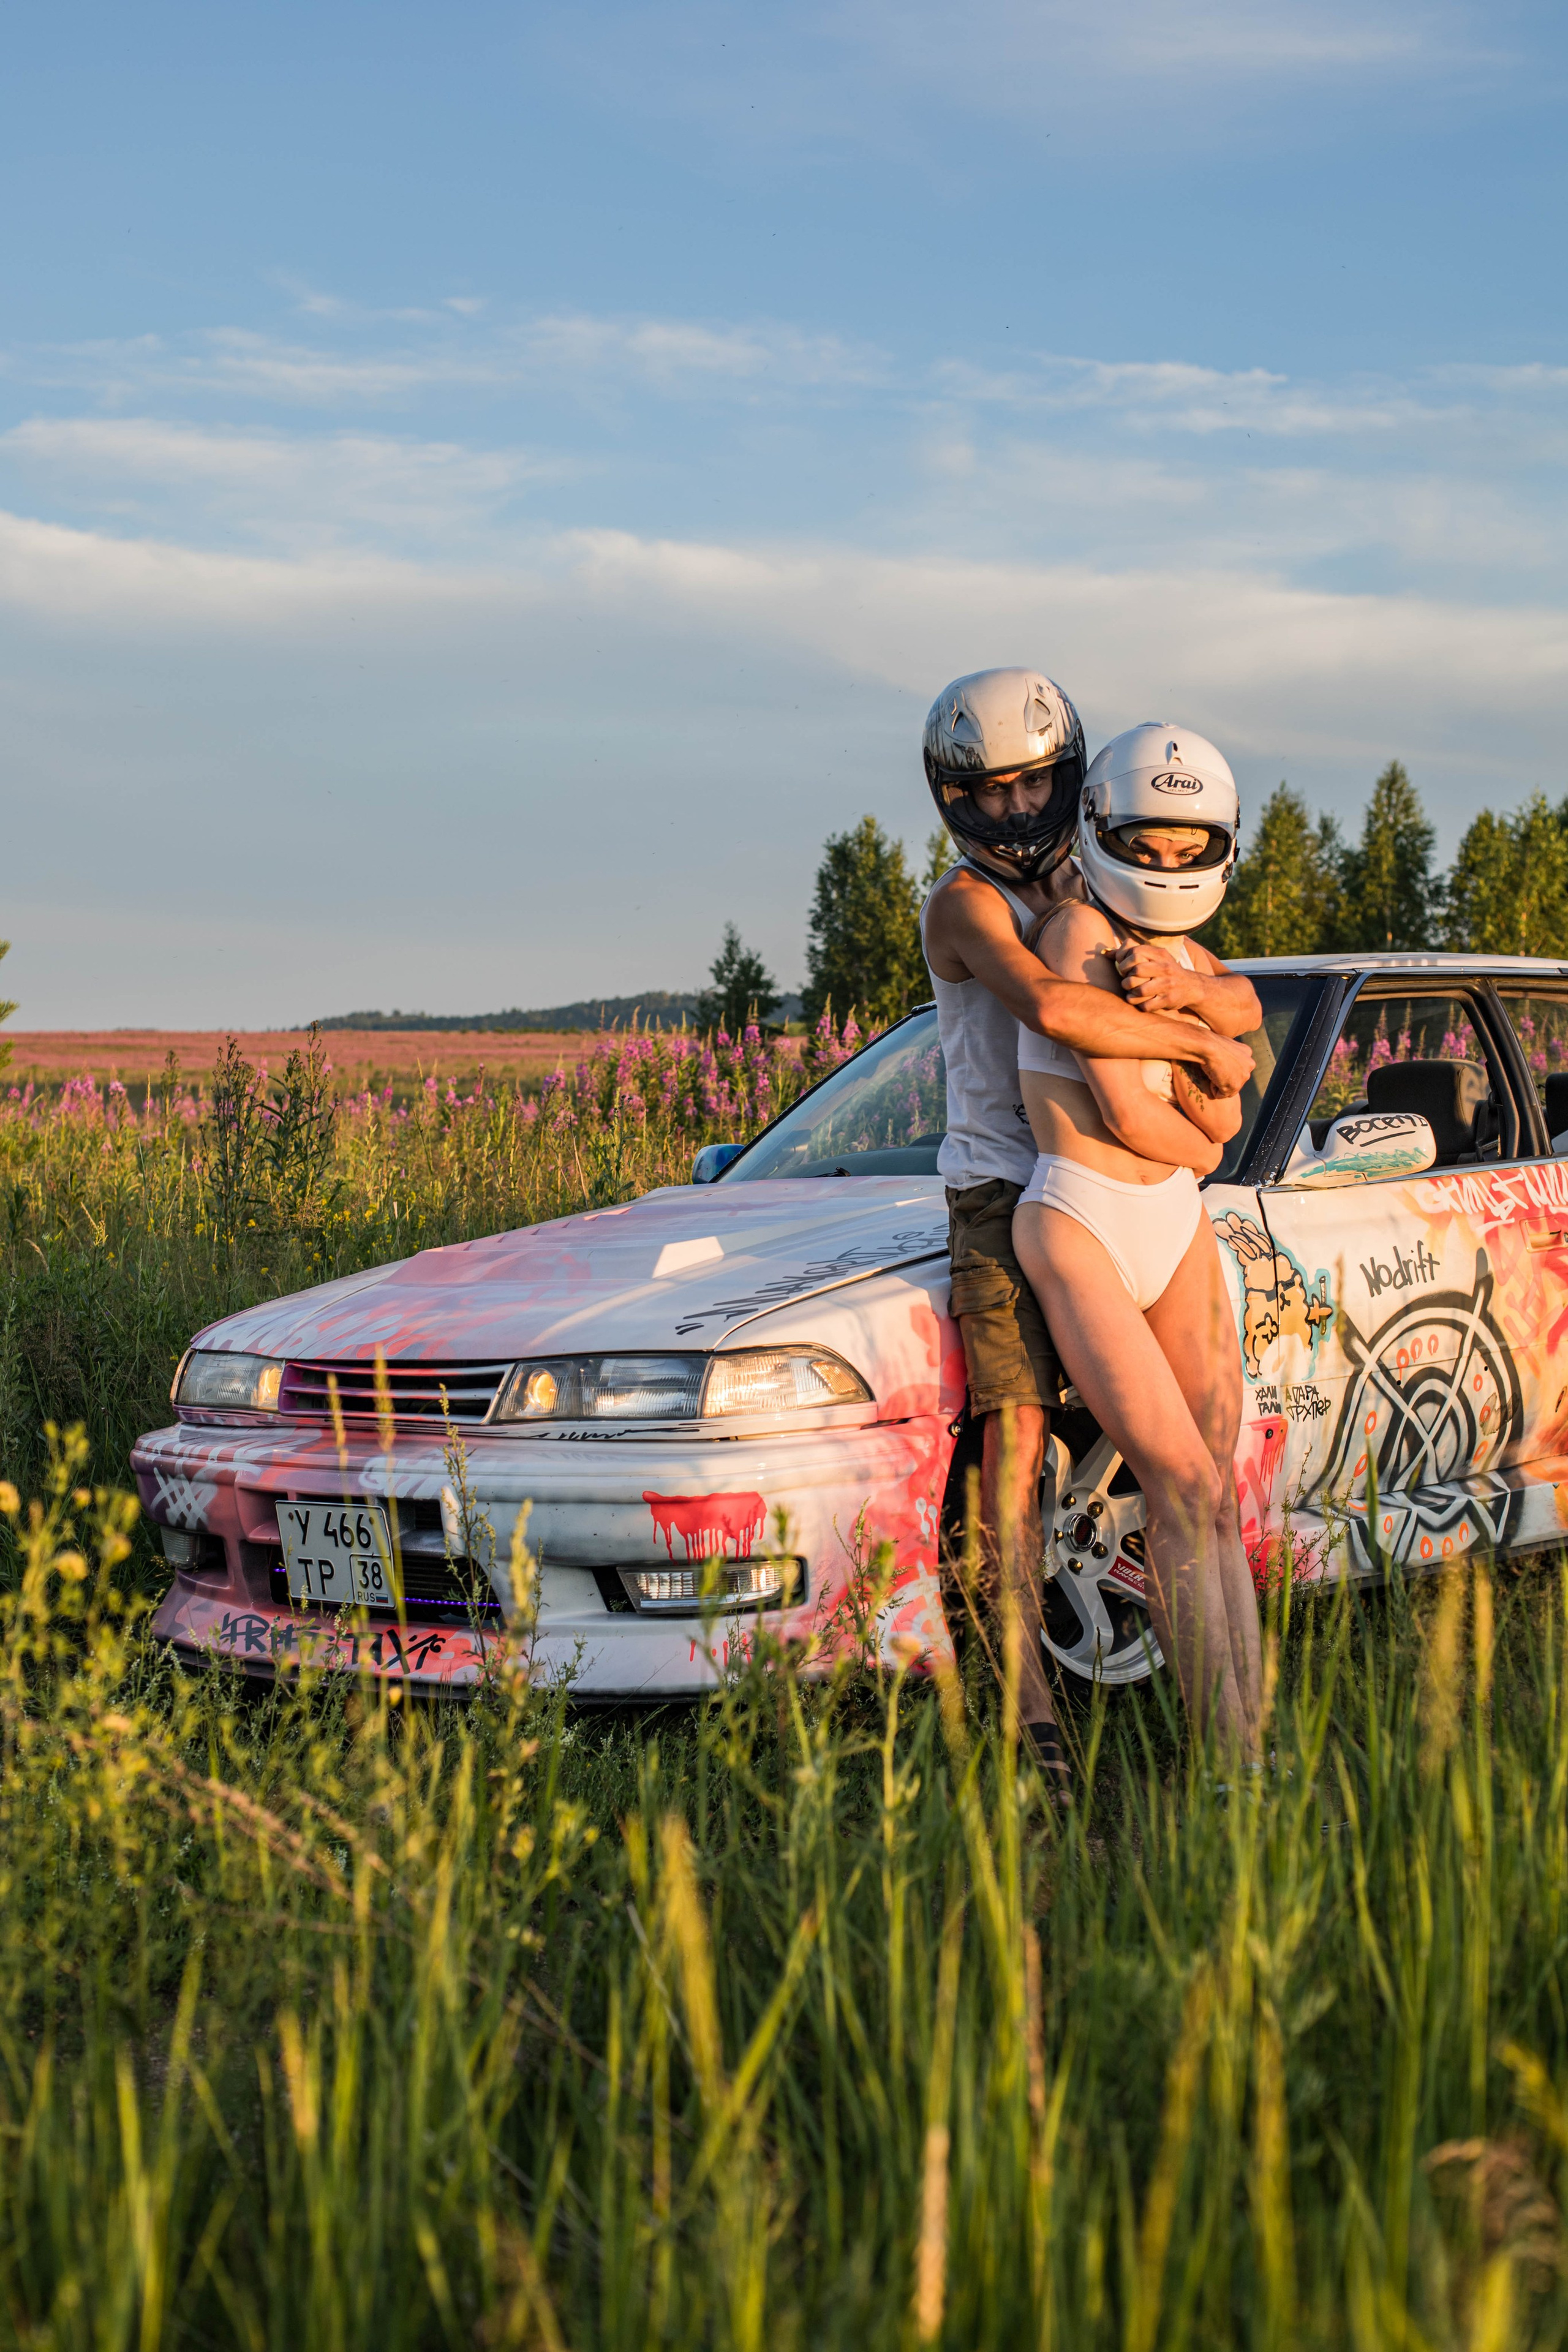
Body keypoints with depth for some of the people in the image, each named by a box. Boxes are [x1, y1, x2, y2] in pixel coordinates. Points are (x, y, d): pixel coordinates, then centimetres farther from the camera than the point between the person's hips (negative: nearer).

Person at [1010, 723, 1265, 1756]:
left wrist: (1185, 994, -27)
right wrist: (1199, 1151, 2)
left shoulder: (1178, 952, 14)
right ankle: (1226, 1747, -9)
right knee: (1187, 1488, -13)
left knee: (1215, 1495, 1)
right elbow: (1124, 1113, -16)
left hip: (1179, 1232, 7)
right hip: (1082, 1235, -7)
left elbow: (1245, 1002, -7)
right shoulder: (1080, 935, -10)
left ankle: (1253, 1744, 0)